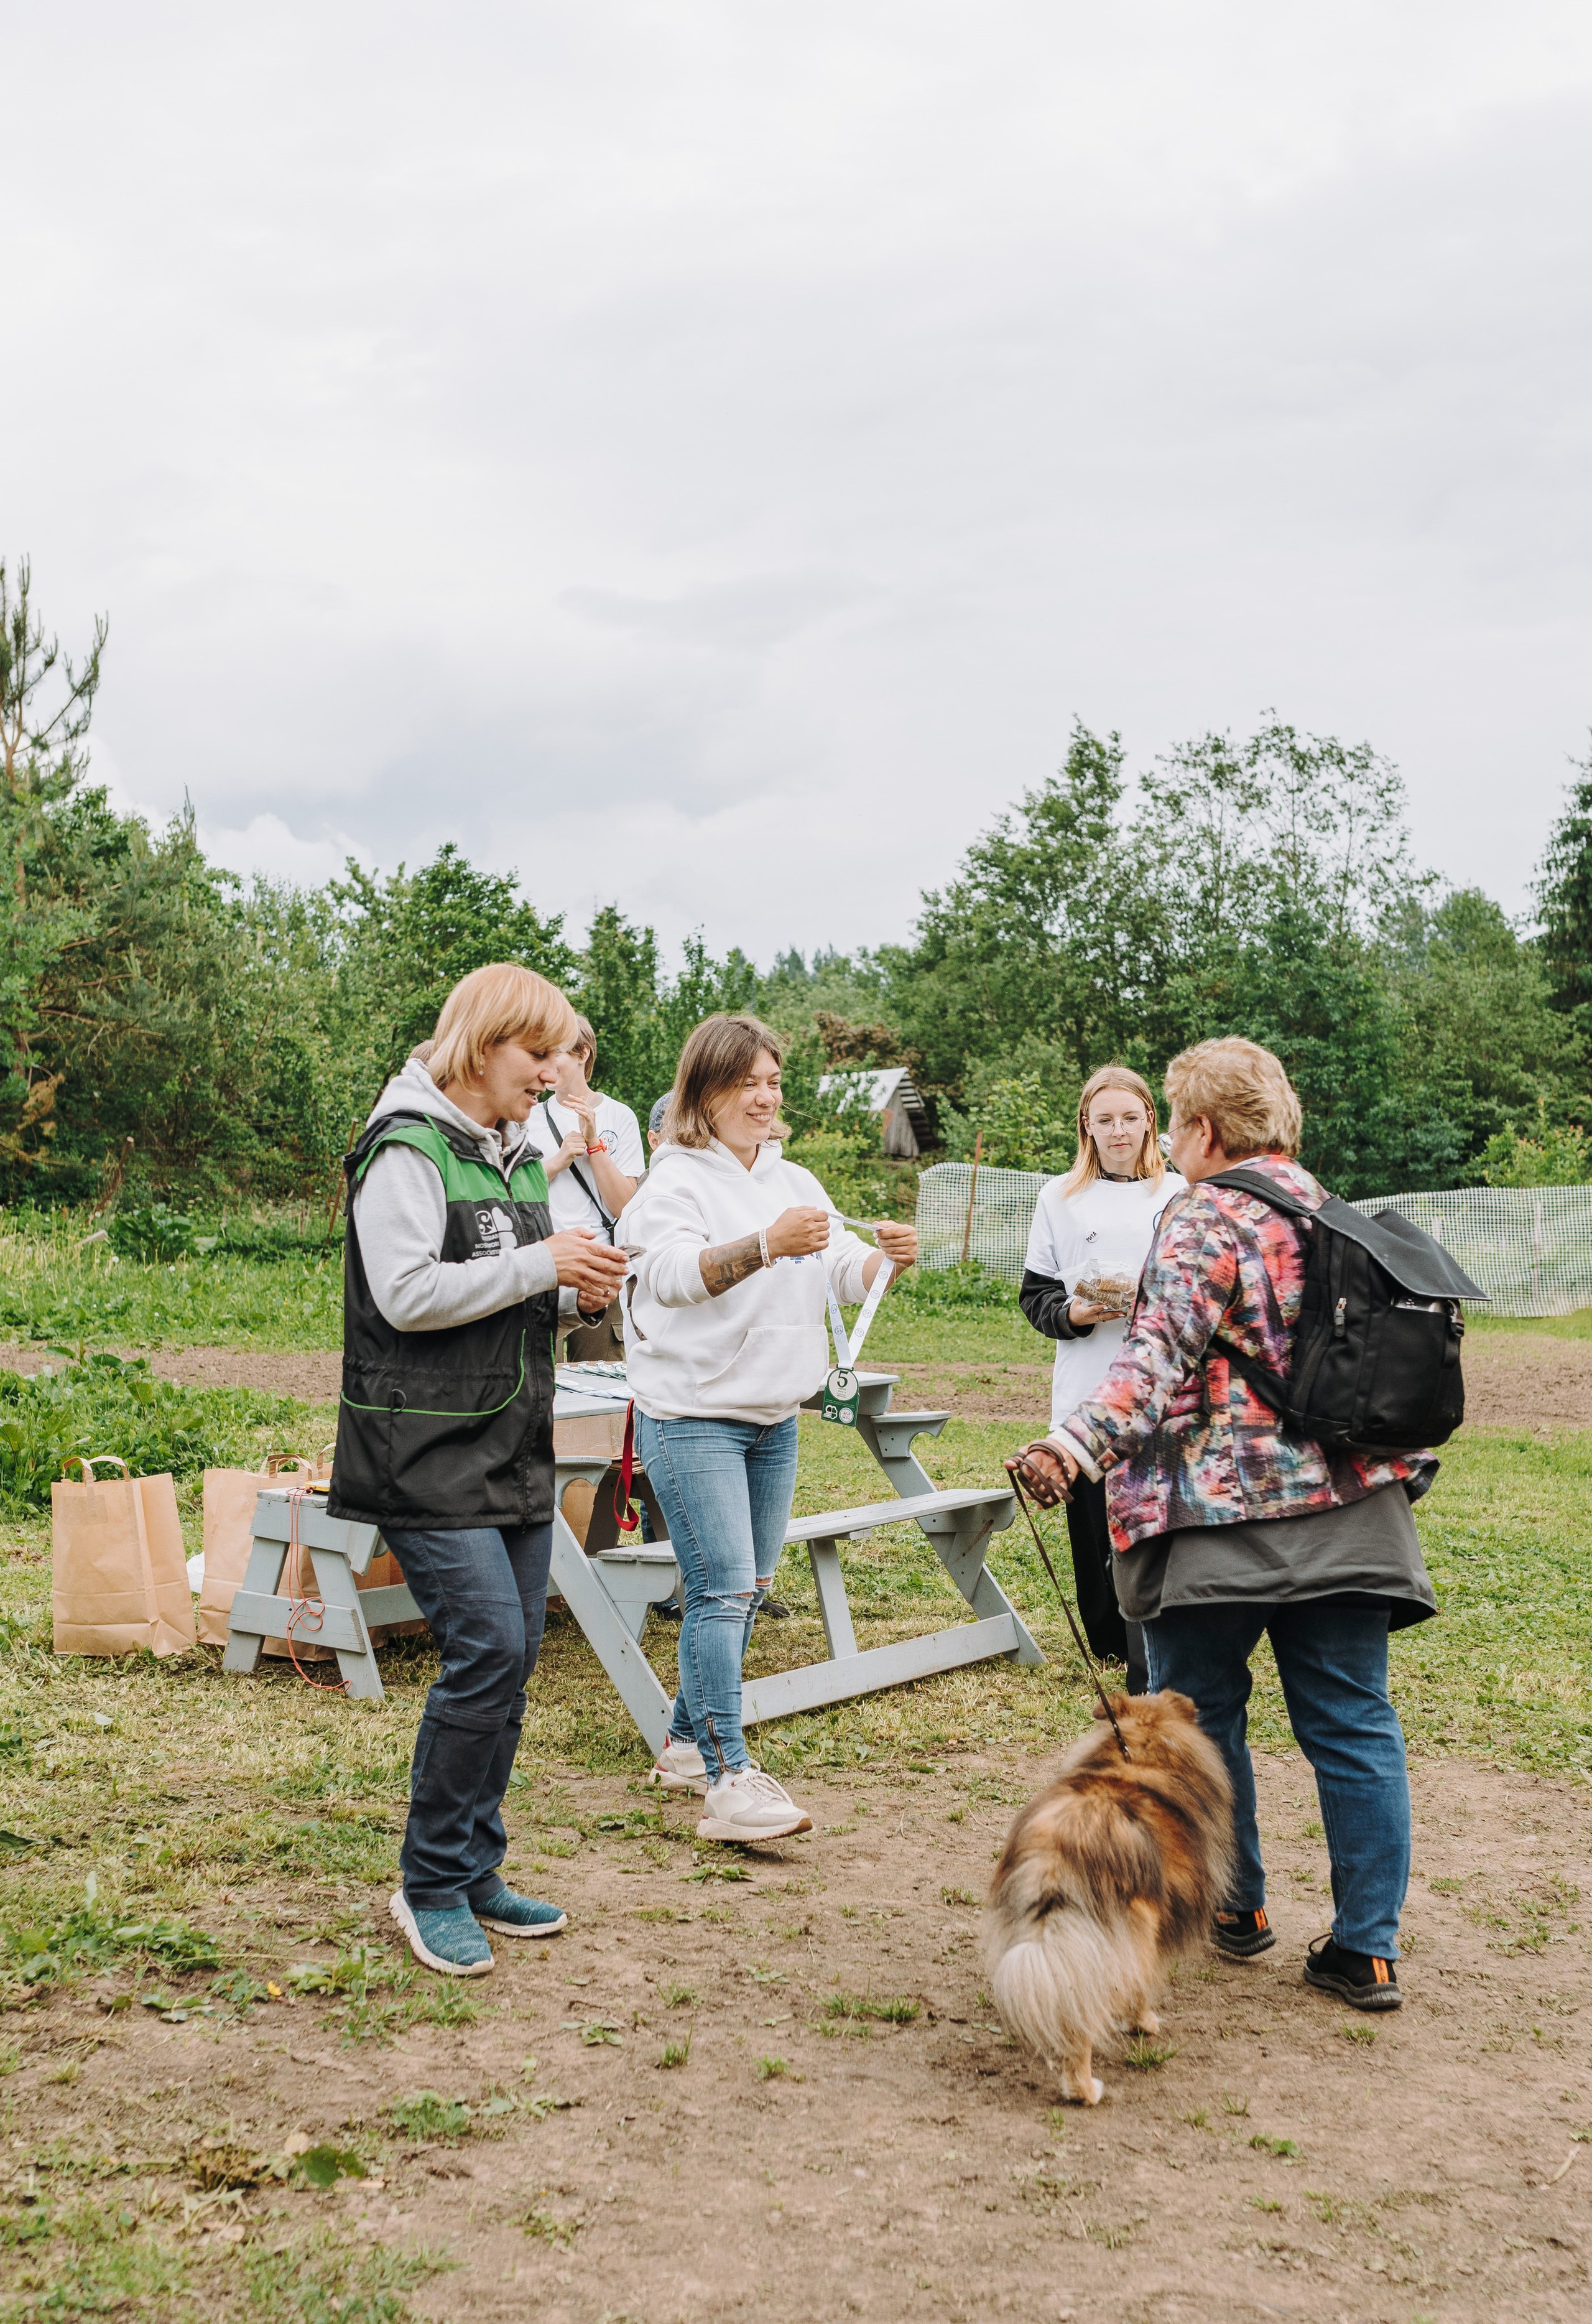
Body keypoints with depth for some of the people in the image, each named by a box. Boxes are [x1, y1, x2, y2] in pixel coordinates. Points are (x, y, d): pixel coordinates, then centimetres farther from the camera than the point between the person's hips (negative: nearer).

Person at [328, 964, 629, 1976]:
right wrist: (541, 1265, -18)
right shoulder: (408, 1148, -10)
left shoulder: (520, 1154, 16)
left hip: (515, 1447, 9)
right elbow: (407, 1293, -19)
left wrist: (580, 1292, 2)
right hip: (430, 1452, -9)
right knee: (487, 1648, -13)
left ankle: (475, 1871, 23)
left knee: (512, 1655, 9)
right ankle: (433, 1885, 3)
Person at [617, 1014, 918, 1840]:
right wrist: (766, 1245, -39)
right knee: (723, 1591, -13)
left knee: (746, 1589, 13)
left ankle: (687, 1743, 28)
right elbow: (673, 1273, -25)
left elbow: (845, 1270, 6)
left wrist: (890, 1258, -17)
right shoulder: (676, 1182, -9)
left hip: (775, 1418, 7)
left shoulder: (795, 1182, 13)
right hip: (692, 1416, -7)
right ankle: (727, 1784, -13)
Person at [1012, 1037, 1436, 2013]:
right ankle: (1368, 1949, 10)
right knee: (1354, 1724, 7)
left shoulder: (1208, 1216, -8)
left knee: (1199, 1714, 11)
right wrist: (1400, 1464, 35)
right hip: (1349, 1512, 7)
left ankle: (1234, 1906, 24)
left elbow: (1163, 1353, -23)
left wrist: (1080, 1442, -34)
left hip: (1225, 1515, -7)